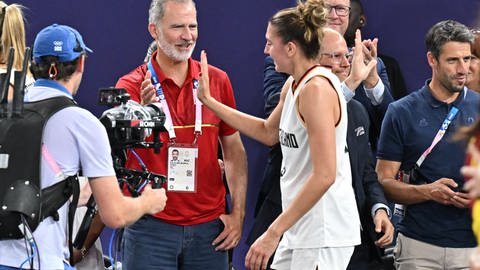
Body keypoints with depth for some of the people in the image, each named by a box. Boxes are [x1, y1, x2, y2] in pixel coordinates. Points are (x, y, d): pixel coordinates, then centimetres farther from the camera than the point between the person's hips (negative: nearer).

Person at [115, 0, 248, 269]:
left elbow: (234, 151, 11)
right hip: (152, 227, -3)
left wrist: (238, 213, 3)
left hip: (209, 226, 3)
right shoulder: (132, 85, -4)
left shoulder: (218, 80, 7)